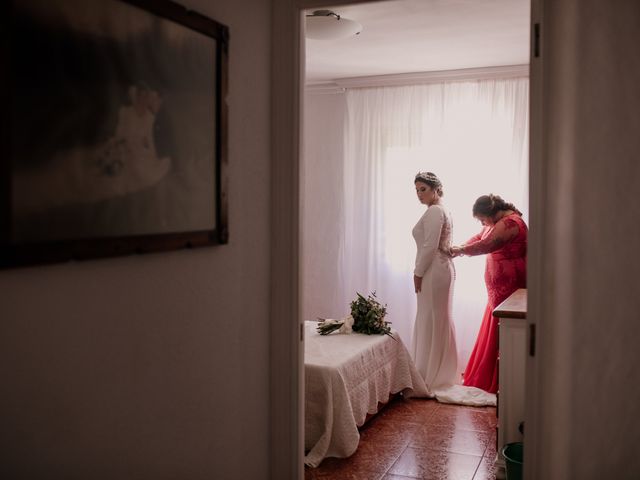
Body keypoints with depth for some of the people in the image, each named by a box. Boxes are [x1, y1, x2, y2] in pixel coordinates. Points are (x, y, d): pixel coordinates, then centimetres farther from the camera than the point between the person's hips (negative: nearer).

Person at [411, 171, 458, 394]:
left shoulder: (434, 211, -14)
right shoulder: (441, 210, 17)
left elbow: (430, 246, -21)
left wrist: (418, 273, -14)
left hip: (434, 271, -10)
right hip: (443, 268, 10)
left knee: (431, 321, -4)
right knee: (440, 321, 15)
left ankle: (430, 377, 3)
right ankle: (443, 372, 24)